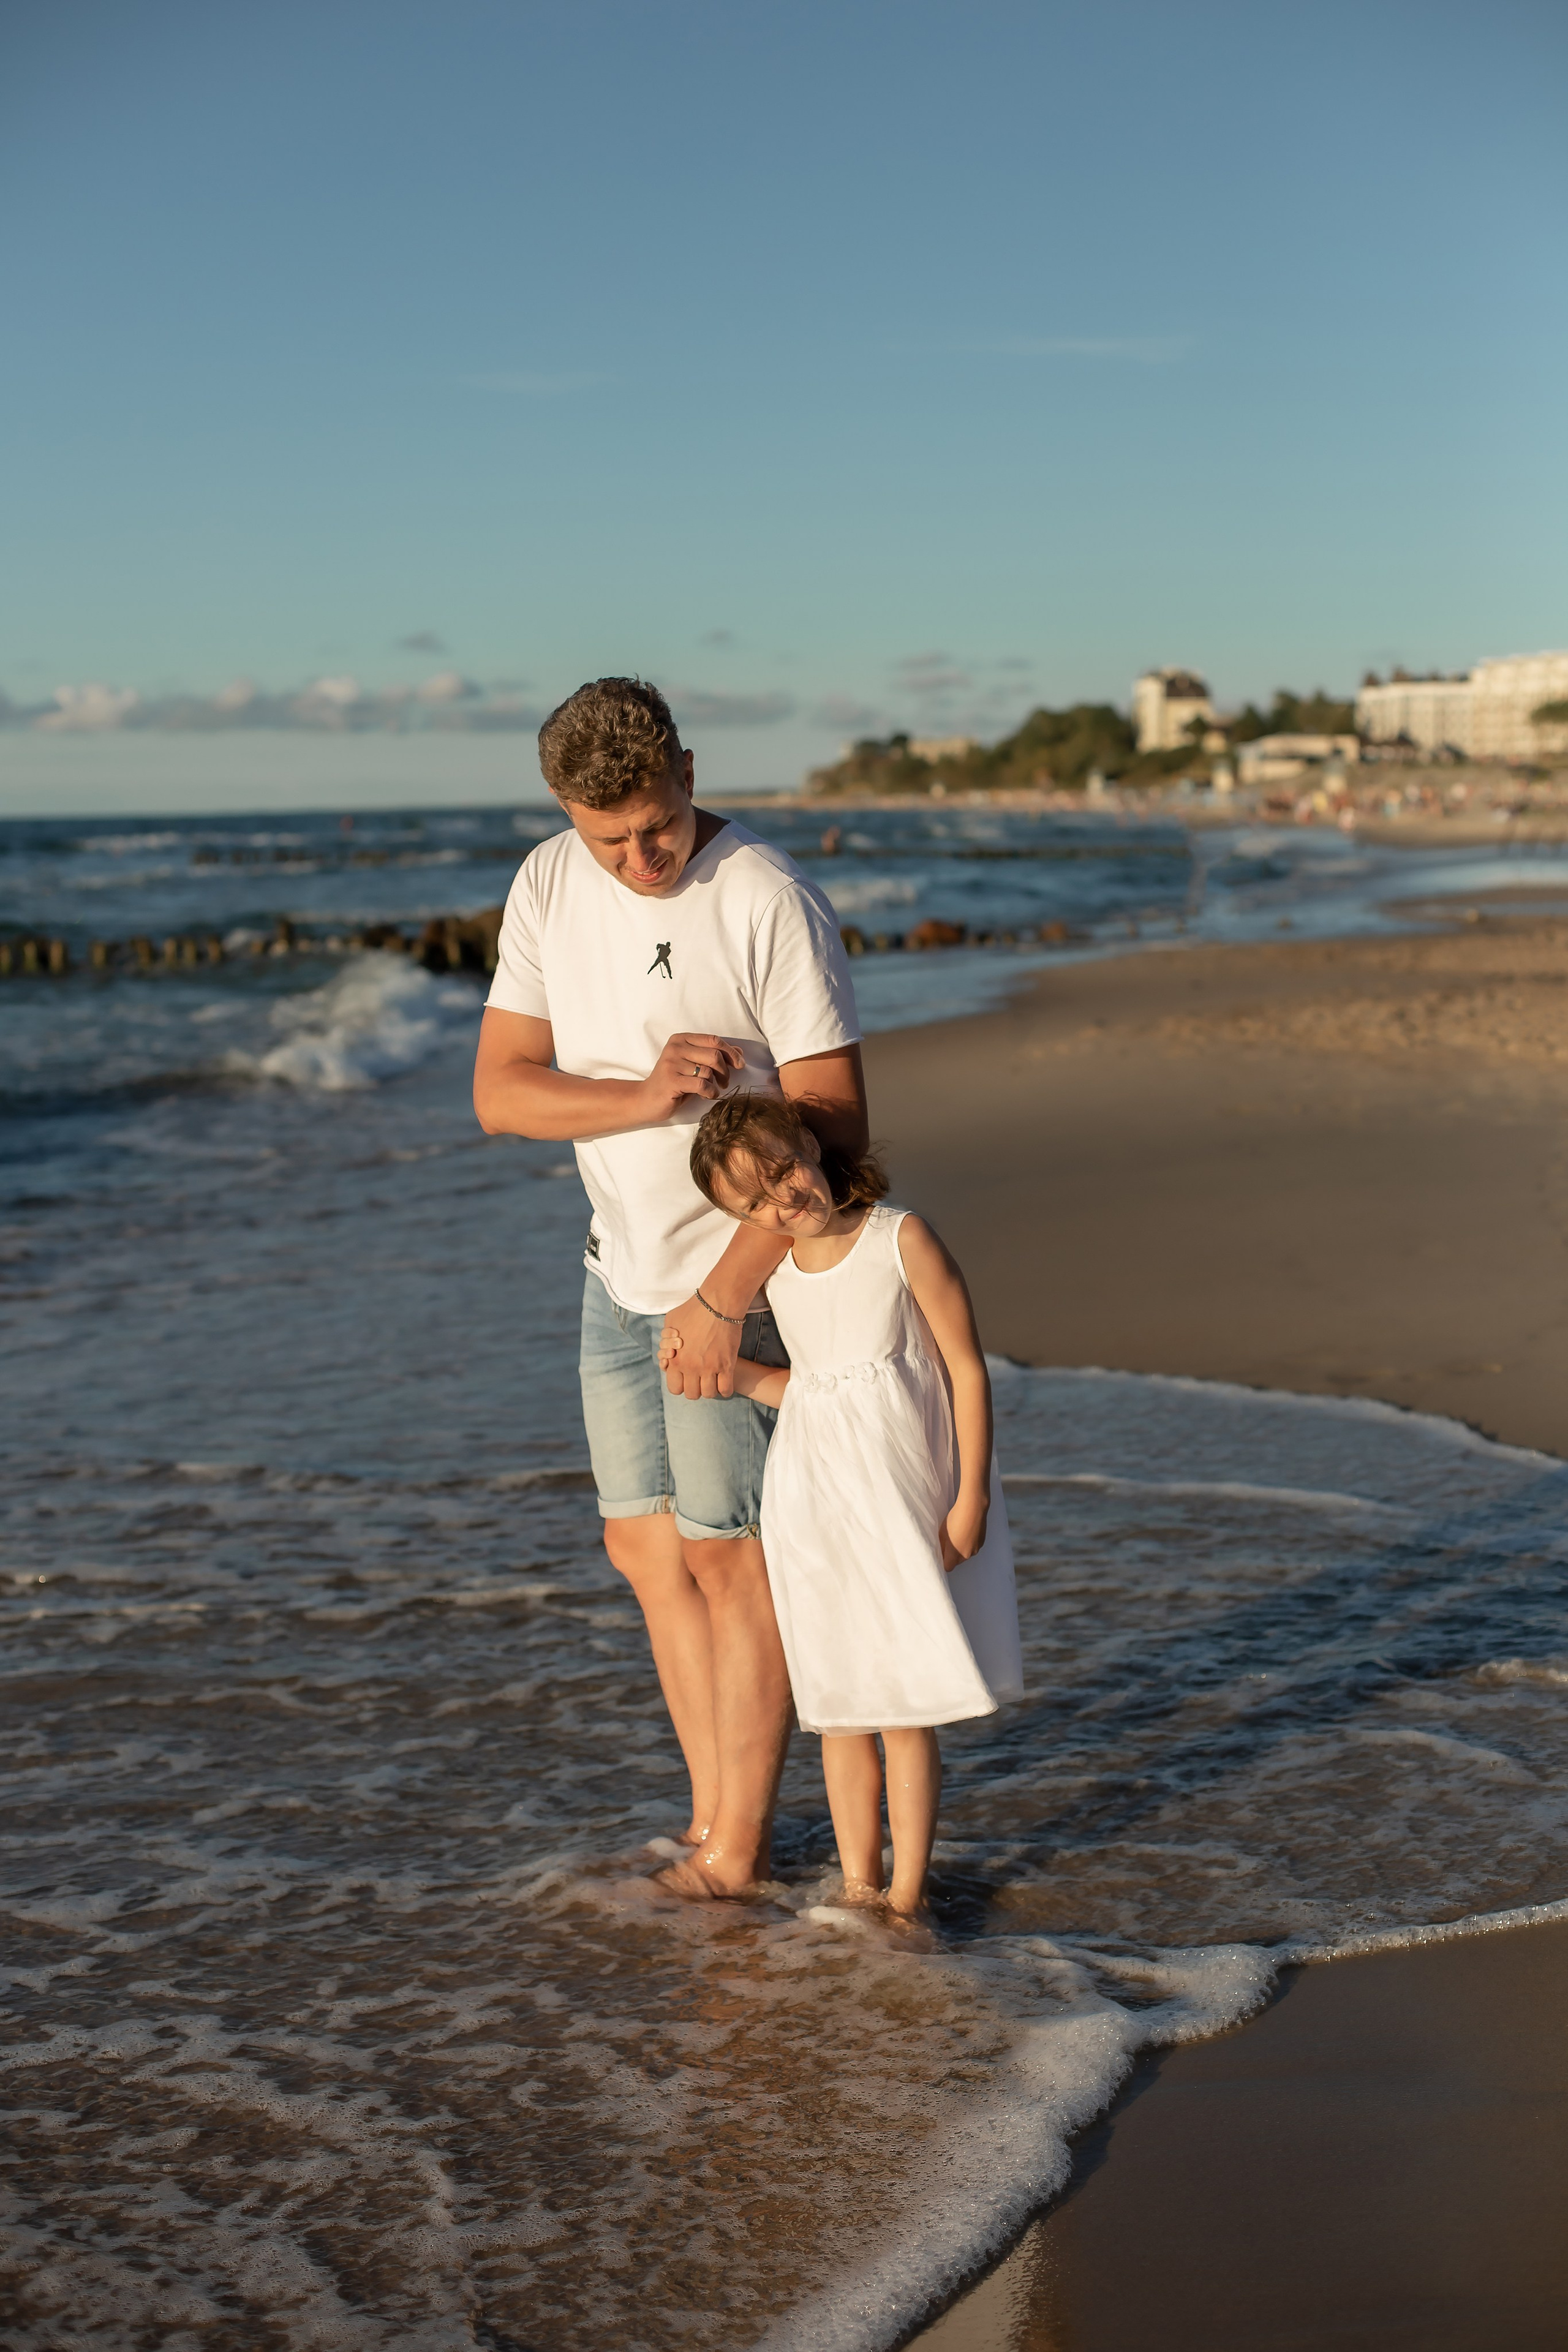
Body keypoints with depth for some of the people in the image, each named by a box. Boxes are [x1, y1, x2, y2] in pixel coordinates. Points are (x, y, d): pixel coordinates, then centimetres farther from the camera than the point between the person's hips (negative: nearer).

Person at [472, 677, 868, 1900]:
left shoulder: (771, 902, -21)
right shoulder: (548, 887, -2)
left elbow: (834, 1124, -22)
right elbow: (500, 1092, -5)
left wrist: (722, 1298, -23)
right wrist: (646, 1096, -23)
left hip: (746, 1272, -7)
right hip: (623, 1270, 7)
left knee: (730, 1558, 1)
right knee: (646, 1546, 13)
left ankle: (738, 1853, 14)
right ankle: (718, 1821, 26)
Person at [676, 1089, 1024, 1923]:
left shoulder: (901, 1240, -13)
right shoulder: (775, 1273, 3)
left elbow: (967, 1367, -10)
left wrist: (971, 1497, -12)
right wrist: (726, 1370, 1)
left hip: (905, 1501, -4)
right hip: (813, 1508, 5)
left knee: (906, 1710, 2)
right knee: (839, 1708, 11)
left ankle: (907, 1892, 13)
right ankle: (858, 1884, 23)